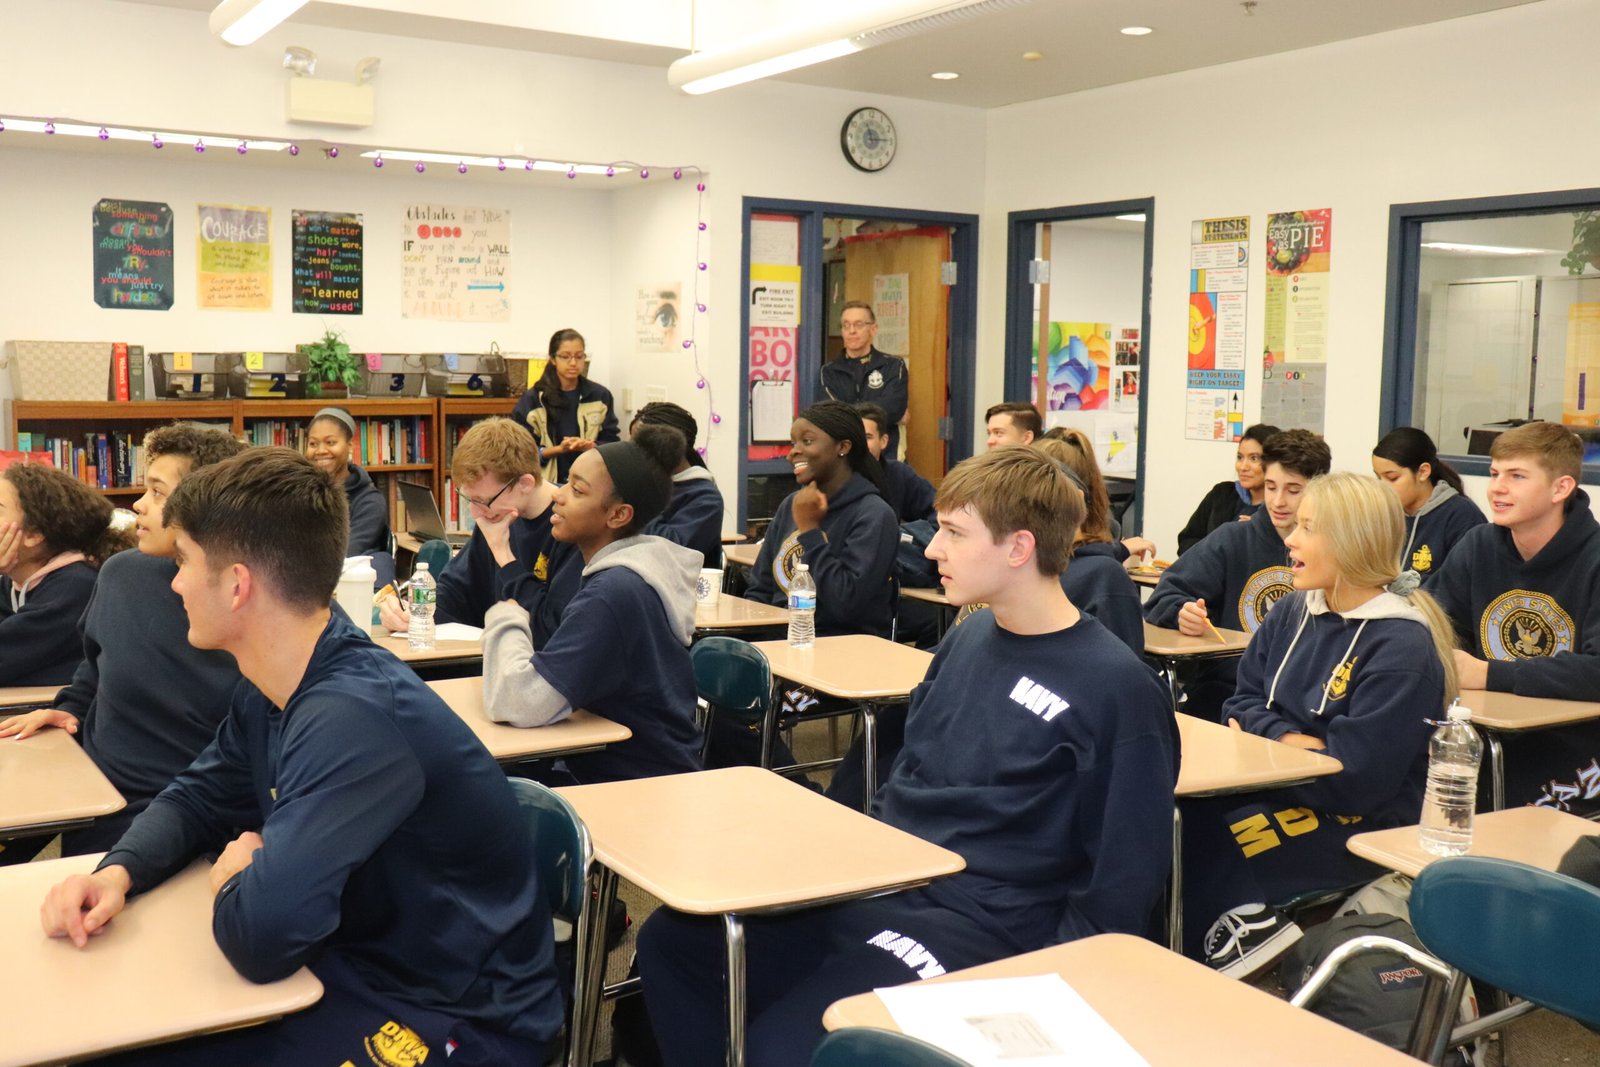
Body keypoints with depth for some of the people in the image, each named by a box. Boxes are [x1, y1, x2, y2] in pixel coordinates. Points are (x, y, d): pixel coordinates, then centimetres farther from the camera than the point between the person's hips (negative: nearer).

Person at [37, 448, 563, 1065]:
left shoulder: (352, 717, -31)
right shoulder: (268, 692, 0)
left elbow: (262, 936, -35)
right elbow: (196, 800, 15)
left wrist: (232, 879, -12)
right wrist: (117, 873, -6)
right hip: (360, 963, 8)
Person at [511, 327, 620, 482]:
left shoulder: (600, 395, 9)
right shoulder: (533, 399, 3)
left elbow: (612, 443, 8)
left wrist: (589, 446, -12)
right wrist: (559, 449, -13)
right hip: (546, 482, -2)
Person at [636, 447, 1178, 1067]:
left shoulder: (1116, 690, -13)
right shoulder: (969, 638, 10)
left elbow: (1122, 890, -11)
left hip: (976, 923, -8)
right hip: (879, 881, 8)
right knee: (671, 941, 0)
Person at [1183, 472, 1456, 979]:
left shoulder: (1402, 647, -15)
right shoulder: (1293, 612, 8)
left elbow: (1357, 776, -20)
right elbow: (1243, 702, 8)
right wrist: (1286, 739, -13)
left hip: (1358, 824, -7)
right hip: (1285, 792, 7)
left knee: (1197, 838, -25)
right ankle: (1240, 917, -10)